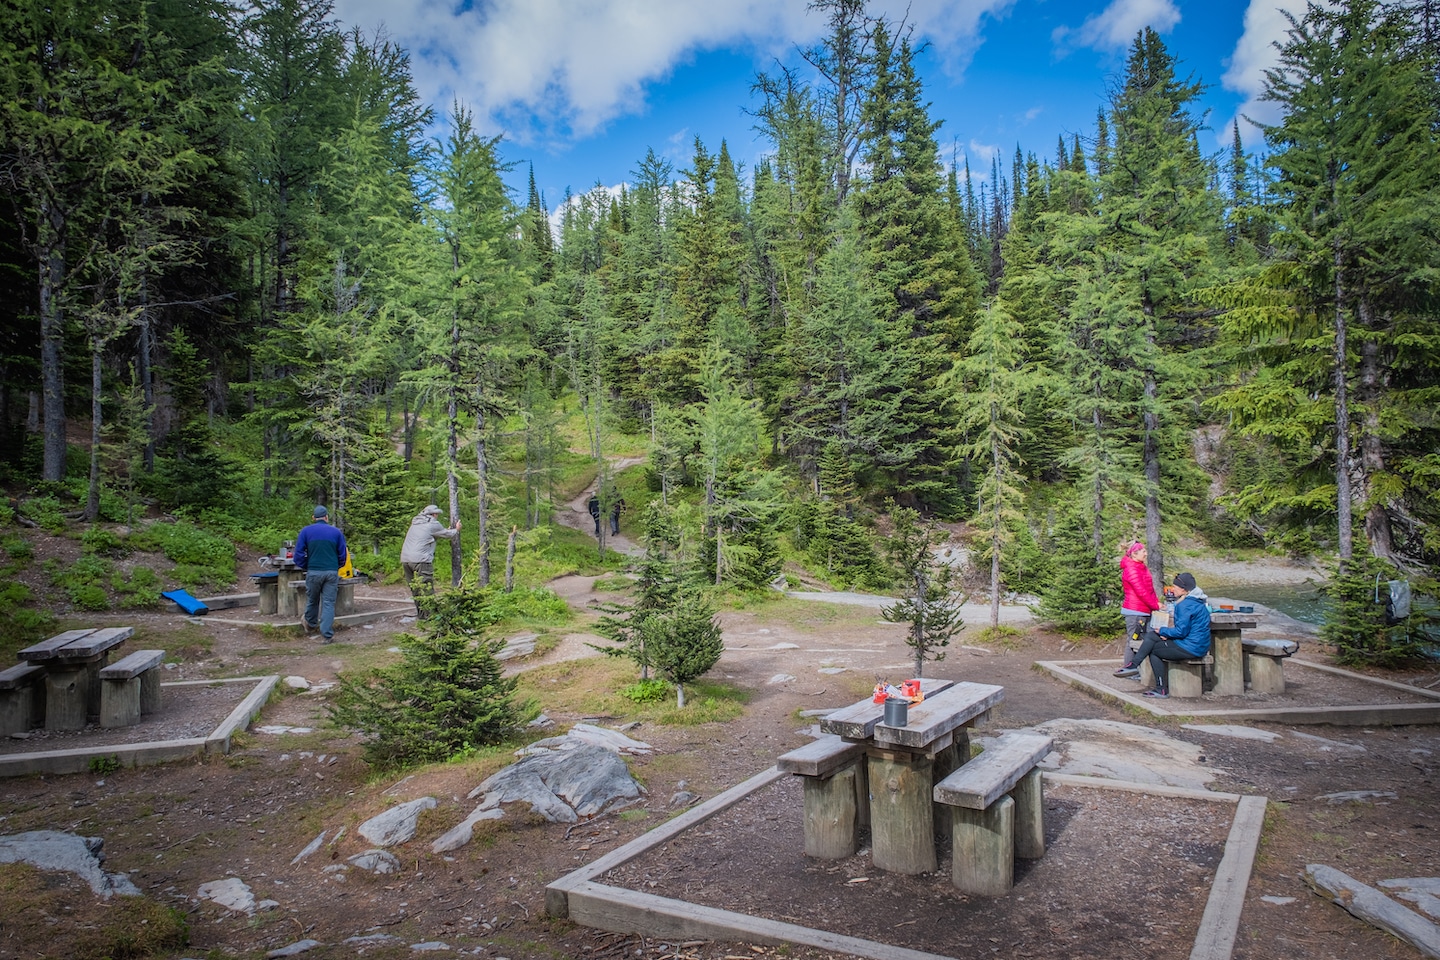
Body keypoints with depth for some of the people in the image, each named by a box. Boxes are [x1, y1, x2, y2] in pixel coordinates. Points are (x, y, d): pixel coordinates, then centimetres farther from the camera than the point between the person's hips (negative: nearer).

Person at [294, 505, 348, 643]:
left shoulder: (306, 531, 2)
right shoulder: (336, 532, 4)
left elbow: (298, 554, -1)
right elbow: (343, 555, 6)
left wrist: (305, 567, 14)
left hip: (313, 572, 0)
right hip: (331, 573, 0)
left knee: (312, 600, 20)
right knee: (328, 603, 2)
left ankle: (310, 624, 42)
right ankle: (327, 635, -1)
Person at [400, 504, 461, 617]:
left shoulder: (415, 522, 21)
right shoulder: (433, 524, -2)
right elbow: (448, 535, 10)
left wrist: (447, 530, 38)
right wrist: (456, 529, 30)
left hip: (405, 559, 8)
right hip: (420, 560, -8)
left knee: (415, 589, 14)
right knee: (426, 589, -4)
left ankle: (420, 612, 18)